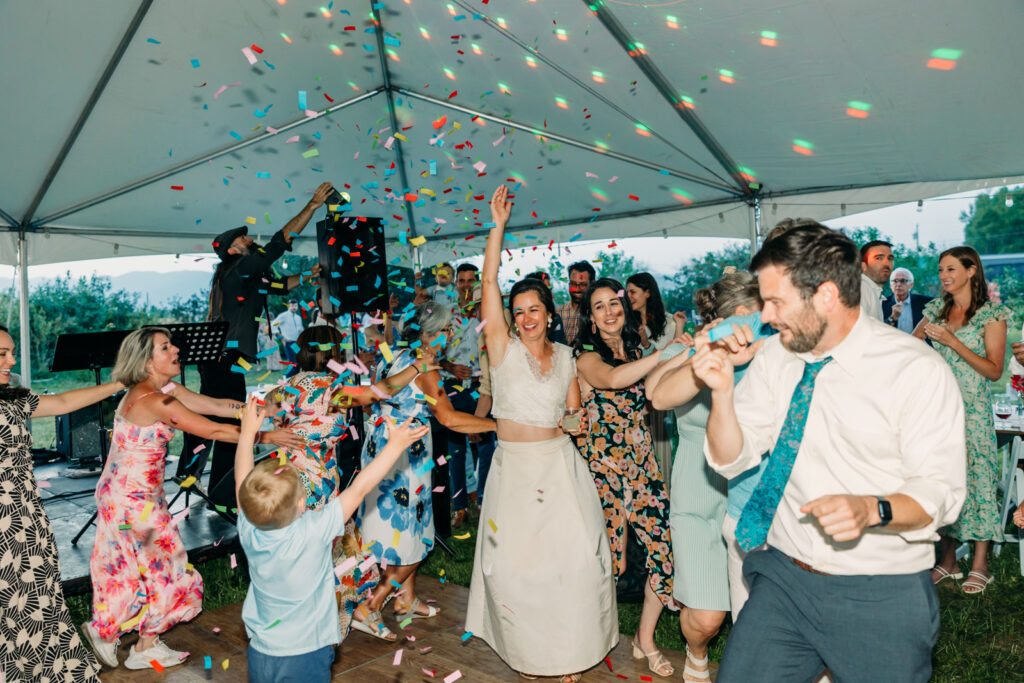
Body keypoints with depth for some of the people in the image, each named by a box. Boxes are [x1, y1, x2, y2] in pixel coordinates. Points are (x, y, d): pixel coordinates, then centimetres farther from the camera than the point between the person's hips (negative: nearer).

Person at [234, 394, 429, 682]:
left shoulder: (248, 532, -14)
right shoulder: (314, 532, -26)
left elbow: (242, 479, 2)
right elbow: (359, 488, -20)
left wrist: (248, 432, 13)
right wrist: (395, 445, -11)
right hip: (306, 658, -4)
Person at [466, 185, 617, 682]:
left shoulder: (565, 356, 9)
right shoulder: (503, 348, 0)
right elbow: (489, 282, -8)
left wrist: (578, 422, -4)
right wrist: (498, 225, -10)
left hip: (560, 463, 2)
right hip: (514, 465, -1)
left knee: (574, 557, 0)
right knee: (516, 562, 3)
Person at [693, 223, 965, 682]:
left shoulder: (918, 371, -12)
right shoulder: (773, 357, 0)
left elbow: (939, 490, -12)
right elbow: (731, 461, 1)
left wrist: (872, 509, -31)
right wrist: (722, 390, -15)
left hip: (881, 596, -3)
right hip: (783, 579, 3)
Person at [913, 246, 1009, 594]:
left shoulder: (991, 314, -3)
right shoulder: (937, 310, 10)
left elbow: (994, 370, -8)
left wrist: (954, 342, -16)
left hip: (972, 408, -4)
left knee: (975, 475, -3)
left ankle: (980, 565, 9)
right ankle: (948, 559, 16)